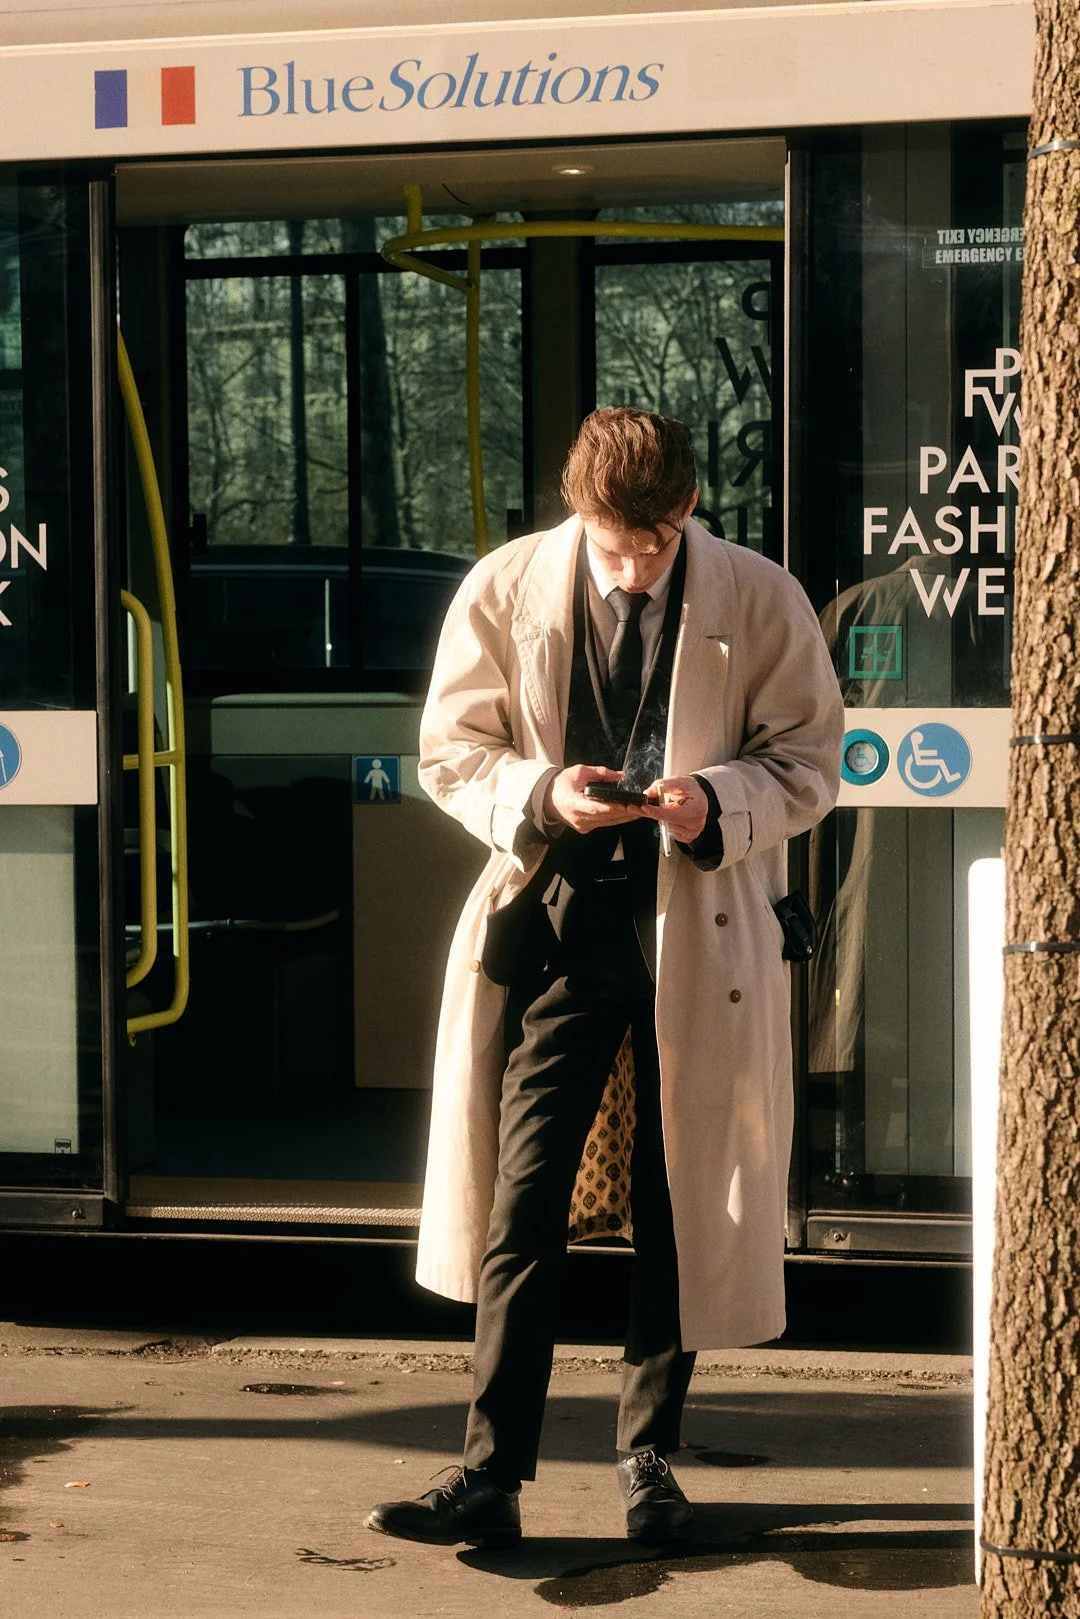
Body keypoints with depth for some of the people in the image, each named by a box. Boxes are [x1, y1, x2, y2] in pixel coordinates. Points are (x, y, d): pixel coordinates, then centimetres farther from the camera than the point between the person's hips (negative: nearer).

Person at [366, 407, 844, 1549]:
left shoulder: (761, 602, -3)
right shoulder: (504, 590, -1)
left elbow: (807, 762, 3)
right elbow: (452, 752, 5)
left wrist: (715, 802, -17)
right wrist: (540, 794, -15)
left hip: (700, 928, 0)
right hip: (557, 917, 0)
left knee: (678, 1207, 8)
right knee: (523, 1198, -4)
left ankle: (649, 1456, 23)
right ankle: (491, 1475, 0)